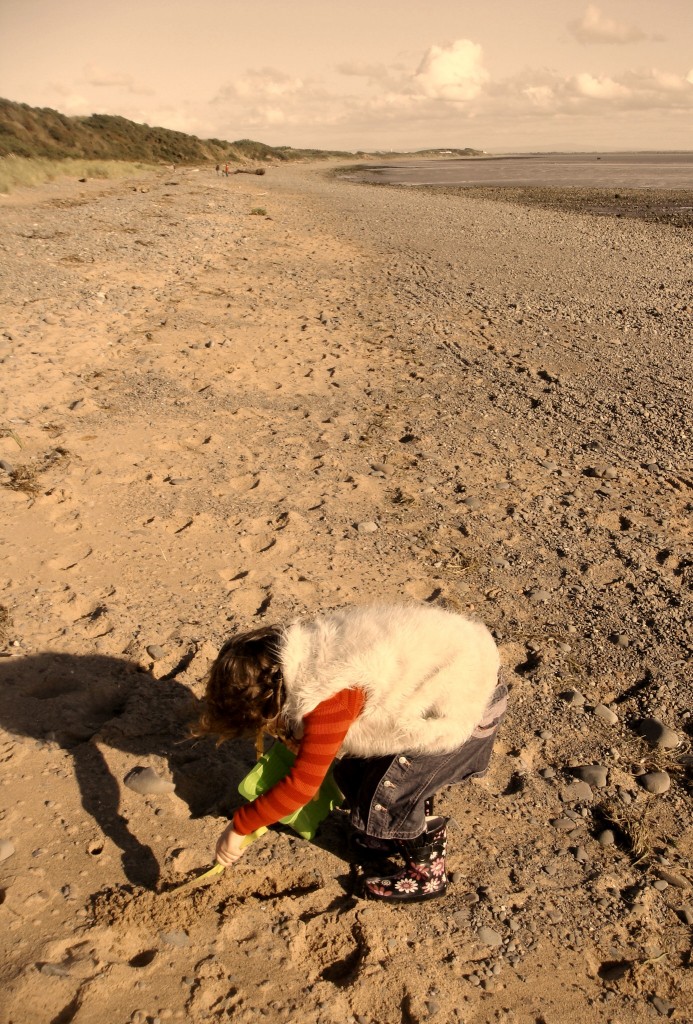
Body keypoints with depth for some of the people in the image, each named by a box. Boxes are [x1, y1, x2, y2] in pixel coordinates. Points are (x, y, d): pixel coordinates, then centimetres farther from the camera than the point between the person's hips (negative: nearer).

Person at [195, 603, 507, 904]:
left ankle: (427, 874, 19)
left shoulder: (327, 699, -29)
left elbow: (302, 785, -22)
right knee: (352, 772, 9)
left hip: (468, 705, -9)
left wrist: (238, 827, -12)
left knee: (383, 797, -6)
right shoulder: (308, 655, -4)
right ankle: (410, 831, 33)